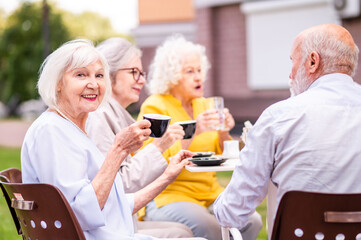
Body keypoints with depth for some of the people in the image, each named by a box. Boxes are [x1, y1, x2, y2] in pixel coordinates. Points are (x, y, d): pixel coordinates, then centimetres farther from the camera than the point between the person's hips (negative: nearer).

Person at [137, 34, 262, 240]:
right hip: (168, 197, -6)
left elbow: (220, 157, 18)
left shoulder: (203, 105, 16)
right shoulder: (154, 107, -4)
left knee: (252, 221, -20)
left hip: (209, 193, 6)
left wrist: (224, 134, -3)